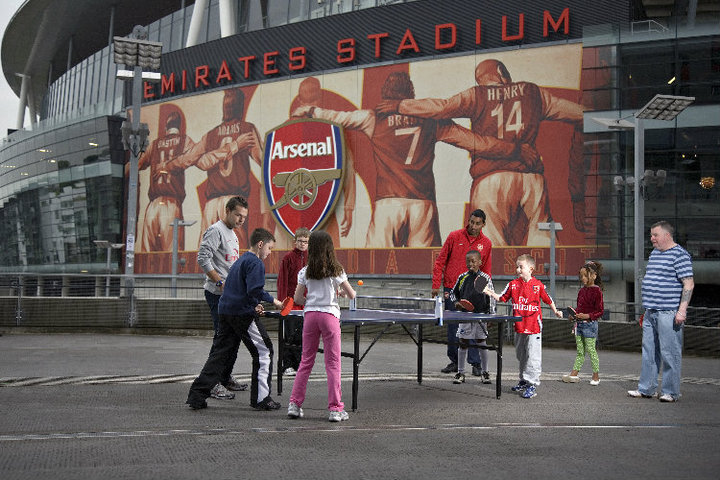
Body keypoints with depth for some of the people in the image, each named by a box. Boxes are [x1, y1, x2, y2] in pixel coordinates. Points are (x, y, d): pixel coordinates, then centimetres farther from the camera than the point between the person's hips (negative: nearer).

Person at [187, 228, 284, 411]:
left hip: (226, 312, 9)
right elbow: (255, 290, -22)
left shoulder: (241, 260, 20)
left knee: (219, 353, 10)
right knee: (264, 351, 2)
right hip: (243, 314, -9)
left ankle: (197, 395, 5)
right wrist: (274, 301, -14)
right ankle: (261, 399, 4)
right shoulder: (255, 263, -10)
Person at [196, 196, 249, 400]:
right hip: (217, 294, -10)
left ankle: (226, 378, 24)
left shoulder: (232, 234, 20)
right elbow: (203, 258, -19)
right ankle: (213, 383, -6)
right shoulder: (215, 230, -10)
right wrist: (220, 282, -22)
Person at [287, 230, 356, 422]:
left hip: (310, 315, 3)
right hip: (329, 315, -3)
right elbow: (352, 295, 3)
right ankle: (335, 408, 1)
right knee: (333, 363, 1)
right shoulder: (336, 271, -2)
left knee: (306, 361, 11)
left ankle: (294, 404, 10)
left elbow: (297, 299, 4)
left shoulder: (305, 272, 4)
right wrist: (342, 291, 24)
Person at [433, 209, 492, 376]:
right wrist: (436, 285, -2)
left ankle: (476, 363, 2)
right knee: (452, 327, 6)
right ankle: (454, 361, 16)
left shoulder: (486, 243, 4)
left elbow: (486, 271, 10)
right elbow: (440, 261, 3)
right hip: (451, 289, 0)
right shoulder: (454, 236, 0)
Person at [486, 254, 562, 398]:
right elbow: (501, 298, 6)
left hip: (534, 326, -4)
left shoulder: (538, 285, -6)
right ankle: (523, 380, 32)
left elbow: (548, 299, 8)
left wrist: (556, 311, 4)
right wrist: (489, 292, -6)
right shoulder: (513, 284, 2)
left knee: (533, 356, -5)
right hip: (519, 326, 5)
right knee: (521, 355, 17)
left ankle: (532, 384, 1)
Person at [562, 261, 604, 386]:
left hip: (590, 324, -7)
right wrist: (574, 315, 4)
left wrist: (587, 316, -21)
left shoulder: (596, 291, -10)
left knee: (591, 350, 0)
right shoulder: (581, 290, 12)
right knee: (580, 351, 10)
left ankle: (596, 376, 10)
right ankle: (574, 374, 10)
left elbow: (600, 311, -12)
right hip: (579, 323, 7)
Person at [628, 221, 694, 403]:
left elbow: (689, 284, -13)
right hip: (651, 313, 8)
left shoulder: (679, 255, -8)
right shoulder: (654, 253, 18)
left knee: (669, 353, -3)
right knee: (649, 351, 10)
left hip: (669, 313, -8)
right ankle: (646, 389, 17)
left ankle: (671, 392, 4)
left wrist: (682, 310, -19)